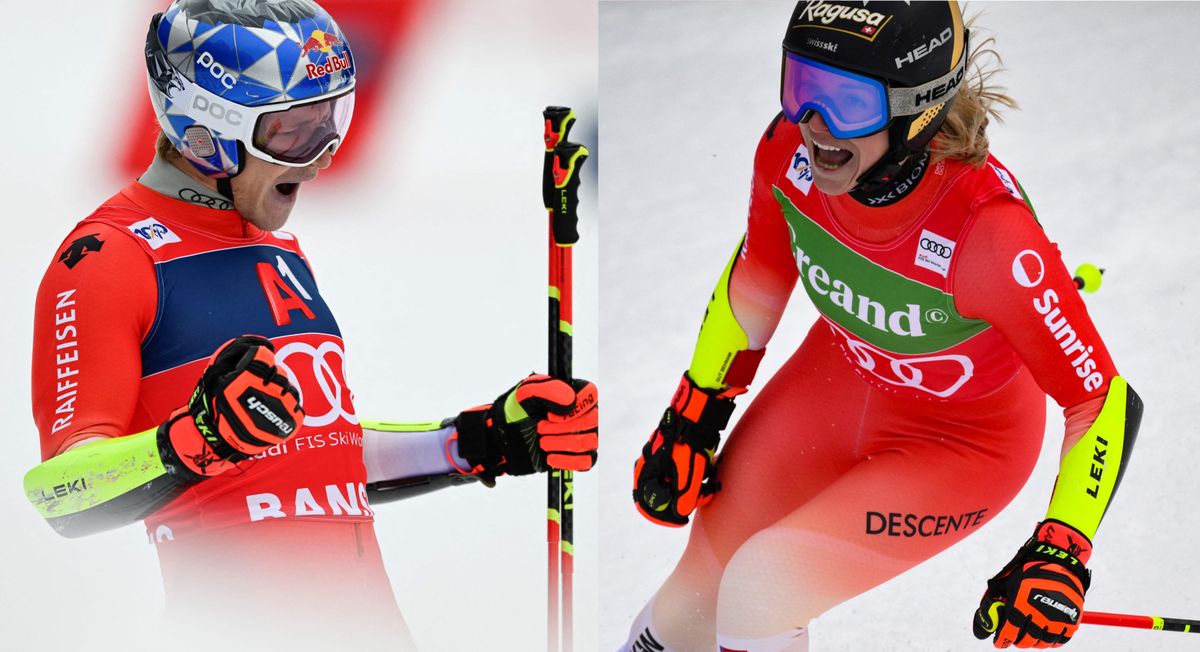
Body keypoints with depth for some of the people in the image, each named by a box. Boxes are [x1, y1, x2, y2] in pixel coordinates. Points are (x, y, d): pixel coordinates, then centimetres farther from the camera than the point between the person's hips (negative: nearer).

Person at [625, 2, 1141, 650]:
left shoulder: (989, 231, -40)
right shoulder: (793, 148, -25)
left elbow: (1104, 400, -27)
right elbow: (757, 279, -1)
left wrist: (1062, 557, -36)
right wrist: (692, 416, 3)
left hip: (964, 443, -5)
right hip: (837, 381, 5)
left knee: (755, 593, -18)